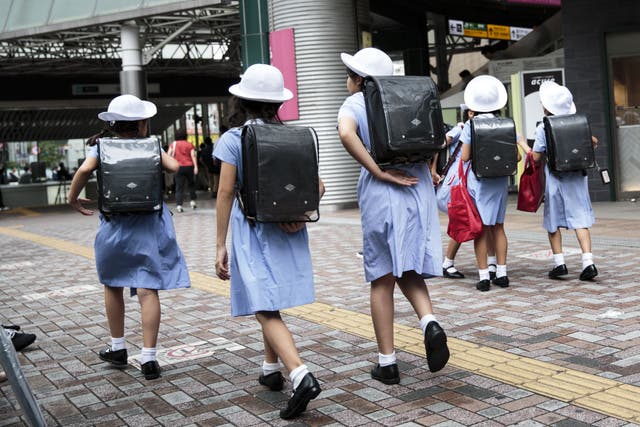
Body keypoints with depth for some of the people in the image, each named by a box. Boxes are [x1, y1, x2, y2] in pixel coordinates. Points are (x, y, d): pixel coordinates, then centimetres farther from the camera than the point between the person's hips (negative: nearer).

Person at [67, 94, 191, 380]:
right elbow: (174, 166, -9)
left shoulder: (102, 146, -1)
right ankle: (148, 358, -5)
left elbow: (85, 169, -17)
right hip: (148, 227, -1)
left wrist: (73, 199, -2)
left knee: (113, 286, 20)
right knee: (148, 290, -2)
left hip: (114, 226, 1)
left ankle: (118, 348, 31)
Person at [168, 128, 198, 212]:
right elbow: (193, 156, -4)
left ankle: (179, 205, -9)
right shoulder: (189, 144, 5)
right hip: (189, 167, 0)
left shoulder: (173, 144, 5)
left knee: (179, 187, -1)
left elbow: (168, 155, -5)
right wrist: (196, 166, -9)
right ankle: (193, 201, 16)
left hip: (178, 167, 0)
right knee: (191, 184, 19)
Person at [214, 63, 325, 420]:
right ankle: (271, 369, 33)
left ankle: (301, 376, -24)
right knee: (271, 303, 22)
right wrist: (300, 213, -9)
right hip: (288, 230, 5)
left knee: (267, 311, -6)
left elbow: (225, 193, -9)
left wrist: (220, 245, -6)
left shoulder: (233, 139, -7)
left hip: (252, 230, -5)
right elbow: (318, 185, 2)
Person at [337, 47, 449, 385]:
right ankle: (430, 322, -11)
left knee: (382, 280, 6)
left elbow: (346, 133, -22)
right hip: (418, 192, 4)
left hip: (381, 195, -4)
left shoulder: (354, 103, -1)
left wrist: (377, 172, -18)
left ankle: (387, 363, 11)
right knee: (408, 271, 17)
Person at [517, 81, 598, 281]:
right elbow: (592, 143, 8)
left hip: (555, 178, -2)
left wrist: (521, 143, 6)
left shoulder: (543, 128, -10)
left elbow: (536, 156, -7)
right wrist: (593, 142, 30)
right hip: (577, 177, 3)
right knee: (580, 219, 3)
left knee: (553, 222, 11)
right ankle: (588, 262, -6)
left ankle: (559, 262, 12)